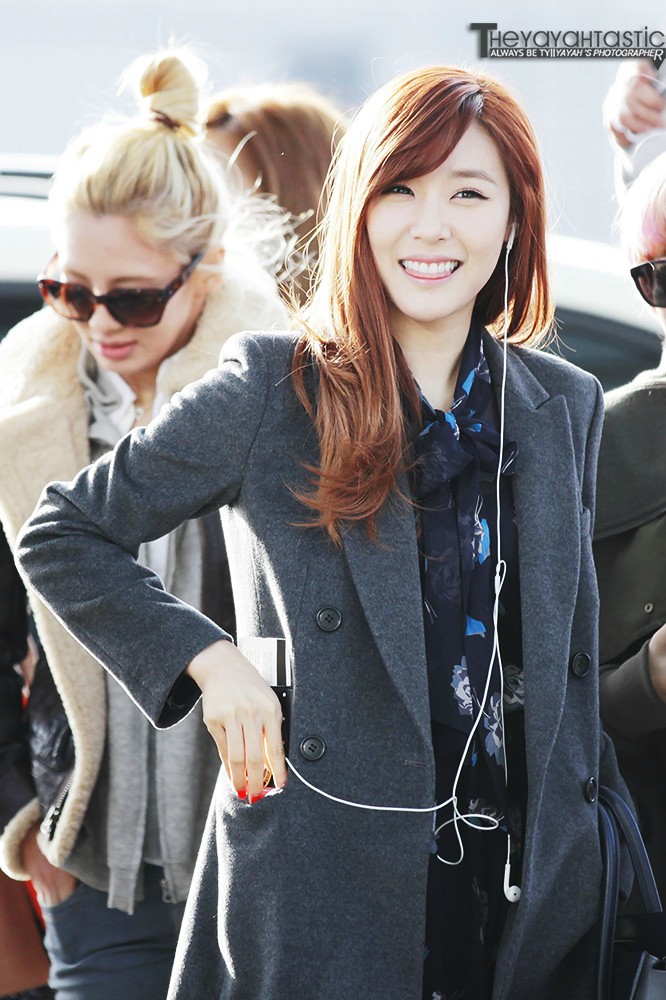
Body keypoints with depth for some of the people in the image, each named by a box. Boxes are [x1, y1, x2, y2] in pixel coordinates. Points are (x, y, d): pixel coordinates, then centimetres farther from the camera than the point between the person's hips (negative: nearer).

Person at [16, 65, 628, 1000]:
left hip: (530, 888, 4)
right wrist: (205, 658, -9)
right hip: (318, 881, -4)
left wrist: (597, 841, 12)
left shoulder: (568, 406, 8)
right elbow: (60, 535, 1)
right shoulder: (267, 391, -5)